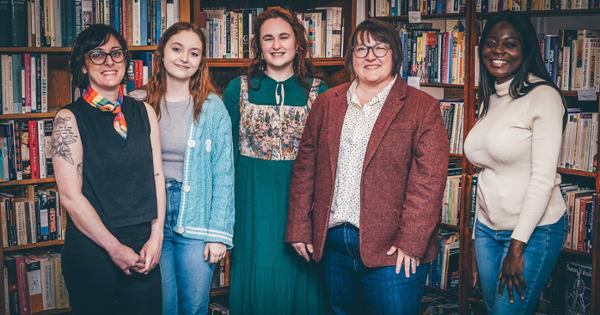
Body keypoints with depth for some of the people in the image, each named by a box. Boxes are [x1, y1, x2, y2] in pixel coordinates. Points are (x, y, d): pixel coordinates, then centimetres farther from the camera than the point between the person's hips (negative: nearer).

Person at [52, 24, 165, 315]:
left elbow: (157, 176, 6)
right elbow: (70, 196, -11)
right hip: (91, 248, -3)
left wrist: (156, 238, -3)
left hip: (143, 247, 3)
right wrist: (115, 248, -11)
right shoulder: (69, 118, -6)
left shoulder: (144, 112, 6)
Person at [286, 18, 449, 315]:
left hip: (391, 250, -4)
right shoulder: (326, 104, 10)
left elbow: (429, 179, -9)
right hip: (333, 243, 4)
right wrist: (299, 228, 4)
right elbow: (305, 168, 9)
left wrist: (410, 243, -15)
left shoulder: (423, 108, -3)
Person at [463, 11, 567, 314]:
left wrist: (517, 245, -18)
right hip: (487, 228, 7)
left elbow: (543, 177, -17)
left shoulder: (543, 96, -13)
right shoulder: (490, 98, 9)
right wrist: (480, 229, 13)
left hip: (534, 230, -7)